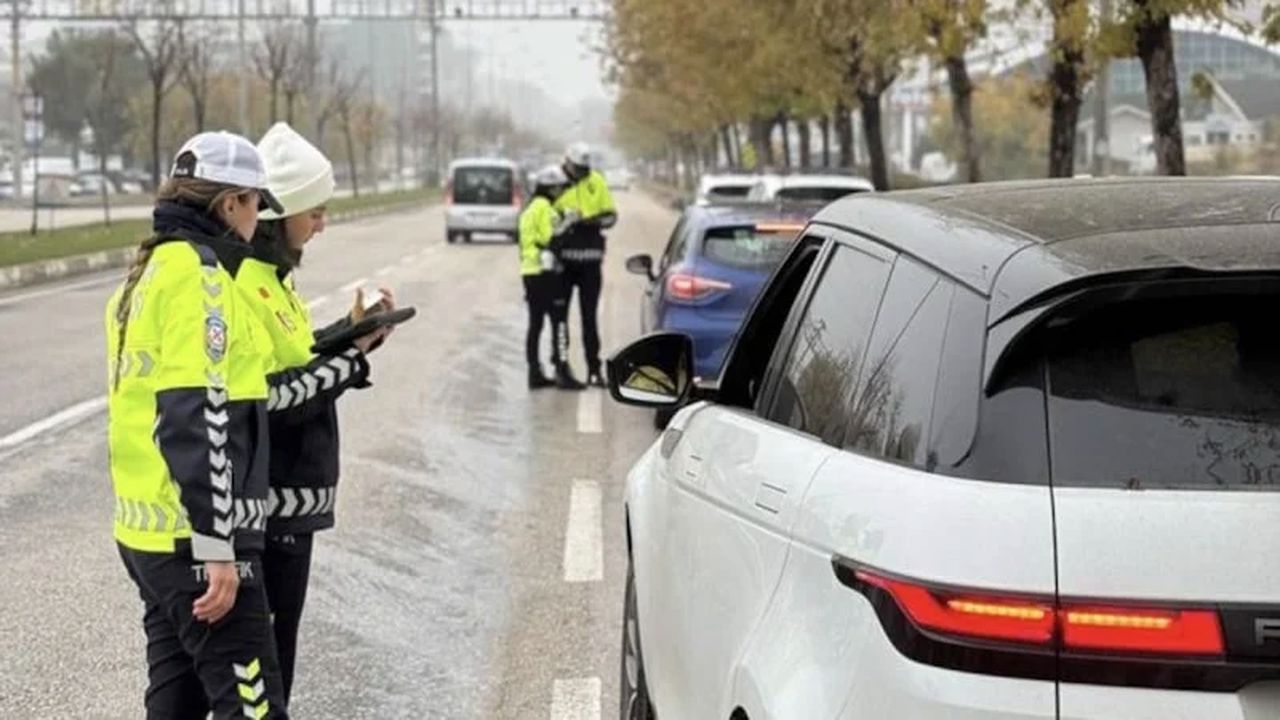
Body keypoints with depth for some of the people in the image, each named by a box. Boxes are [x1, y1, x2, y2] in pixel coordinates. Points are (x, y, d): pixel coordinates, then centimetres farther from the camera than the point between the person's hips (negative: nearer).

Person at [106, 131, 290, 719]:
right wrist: (216, 547, -22)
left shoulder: (146, 272, 15)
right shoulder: (199, 275, -15)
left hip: (147, 532, 10)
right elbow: (199, 418, -21)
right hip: (194, 539, -10)